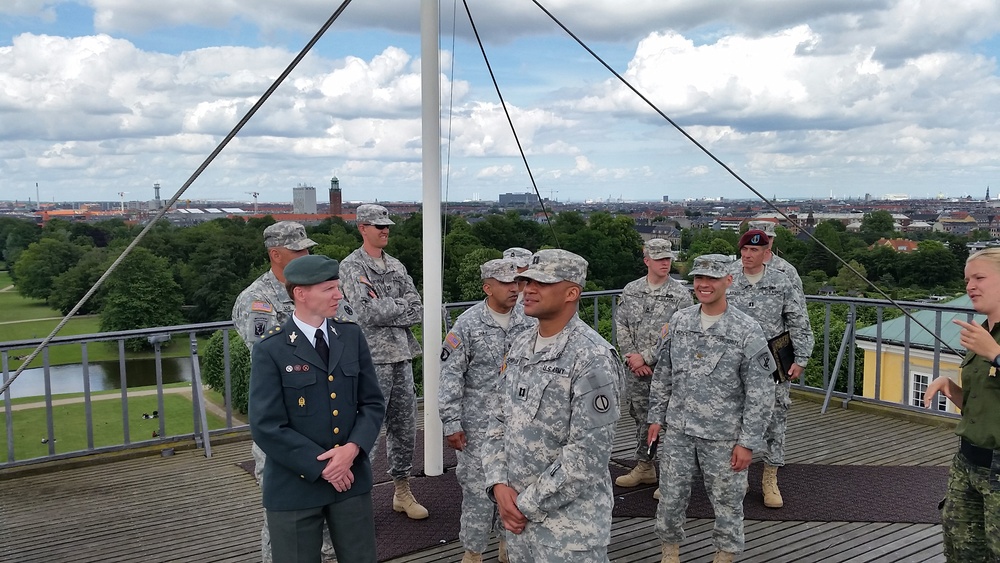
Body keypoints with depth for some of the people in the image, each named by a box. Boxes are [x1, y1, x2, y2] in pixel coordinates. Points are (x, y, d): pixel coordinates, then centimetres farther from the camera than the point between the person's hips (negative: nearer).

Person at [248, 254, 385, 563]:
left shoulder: (352, 336, 2)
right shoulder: (270, 349, -11)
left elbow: (373, 403, 3)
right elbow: (267, 427, -14)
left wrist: (352, 449, -13)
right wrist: (322, 467, -15)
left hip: (352, 478, 4)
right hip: (296, 486, -3)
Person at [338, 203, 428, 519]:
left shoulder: (396, 266, 15)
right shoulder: (352, 267, -5)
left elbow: (417, 310, 6)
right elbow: (366, 312, -17)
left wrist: (384, 308, -9)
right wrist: (402, 306, -5)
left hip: (402, 356, 7)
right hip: (372, 359, -6)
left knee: (404, 426, 12)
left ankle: (403, 492, 25)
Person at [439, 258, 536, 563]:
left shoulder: (529, 320, 1)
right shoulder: (468, 324, -9)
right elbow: (451, 375, -9)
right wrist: (451, 423, -11)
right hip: (480, 423, -3)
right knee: (478, 487, 2)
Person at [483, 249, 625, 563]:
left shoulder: (593, 359, -17)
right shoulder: (520, 346, 5)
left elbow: (588, 455, -20)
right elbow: (500, 420, 10)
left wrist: (526, 504, -16)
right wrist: (499, 484, -4)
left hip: (569, 524, -6)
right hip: (517, 514, 6)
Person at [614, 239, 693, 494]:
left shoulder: (681, 294, -7)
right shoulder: (631, 290, 6)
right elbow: (621, 325, 6)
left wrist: (646, 357, -13)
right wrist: (630, 357, -6)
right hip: (636, 369, 5)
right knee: (641, 417, 15)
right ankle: (644, 468, 30)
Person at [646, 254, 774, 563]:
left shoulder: (747, 330, -11)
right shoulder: (679, 320, 2)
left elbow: (761, 392, -10)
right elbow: (662, 374, 11)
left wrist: (748, 442, -11)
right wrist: (656, 416, 9)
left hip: (723, 436, -3)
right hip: (677, 430, 3)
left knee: (727, 500, 11)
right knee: (671, 495, 12)